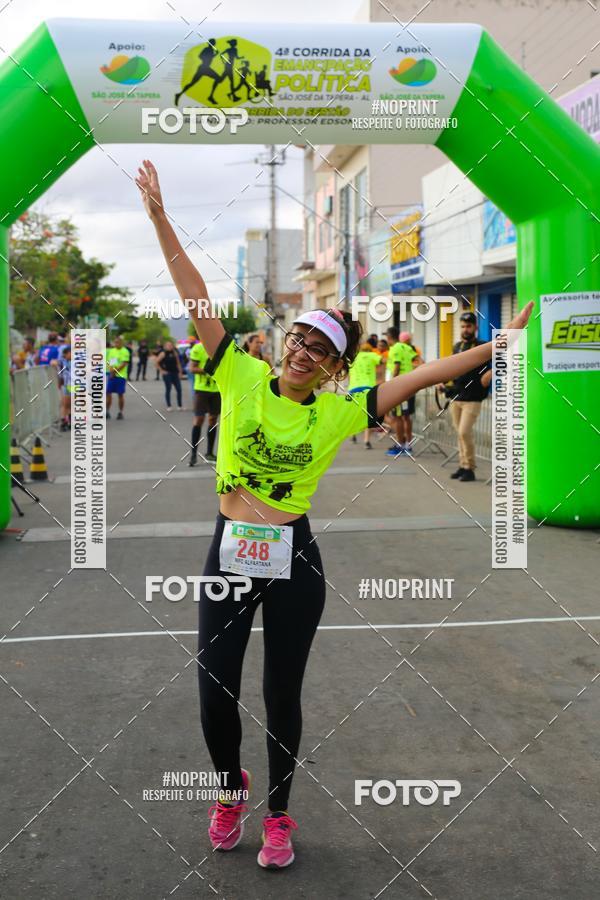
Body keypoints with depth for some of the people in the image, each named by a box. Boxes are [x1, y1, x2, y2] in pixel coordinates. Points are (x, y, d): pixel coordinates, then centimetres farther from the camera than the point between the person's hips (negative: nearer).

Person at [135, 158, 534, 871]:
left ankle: (277, 817, 33)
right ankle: (231, 788, 38)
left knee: (282, 696, 10)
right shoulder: (242, 378, -3)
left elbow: (423, 375, -4)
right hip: (229, 555, 1)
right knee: (215, 693, 6)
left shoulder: (339, 412, -3)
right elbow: (196, 298, -5)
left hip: (294, 561, -1)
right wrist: (159, 217, -8)